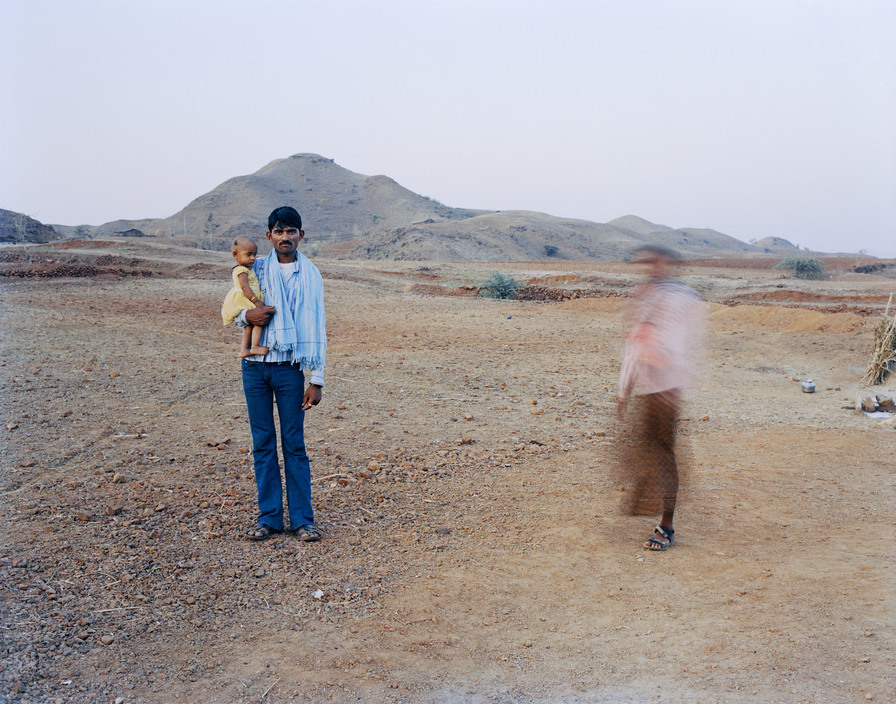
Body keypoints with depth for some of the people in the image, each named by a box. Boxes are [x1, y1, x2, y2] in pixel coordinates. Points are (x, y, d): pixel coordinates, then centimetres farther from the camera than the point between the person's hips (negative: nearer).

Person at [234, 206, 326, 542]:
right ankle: (269, 516, 15)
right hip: (254, 366, 2)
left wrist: (317, 380, -3)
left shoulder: (310, 275, 4)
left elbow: (317, 329, 2)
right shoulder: (256, 270, 8)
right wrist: (248, 315, -10)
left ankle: (302, 519, 8)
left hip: (290, 368, -2)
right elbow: (233, 314, 16)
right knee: (263, 444, 7)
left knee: (294, 445, 0)